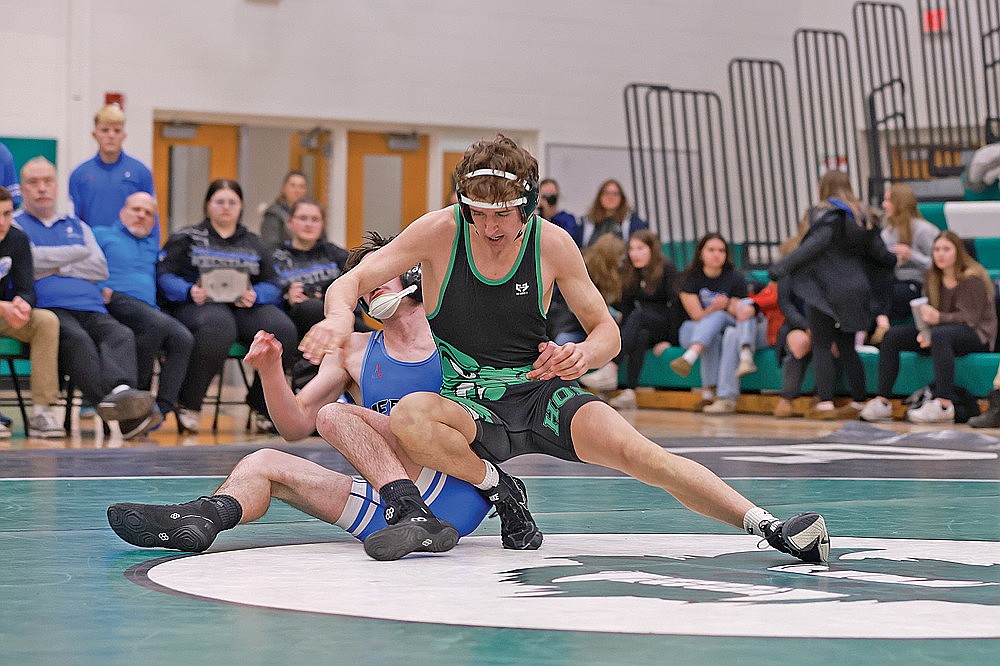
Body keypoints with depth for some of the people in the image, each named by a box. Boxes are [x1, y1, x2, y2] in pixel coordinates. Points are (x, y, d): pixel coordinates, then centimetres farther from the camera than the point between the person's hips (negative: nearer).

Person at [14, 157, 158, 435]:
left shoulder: (77, 226, 32)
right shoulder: (15, 224, 17)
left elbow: (100, 268, 18)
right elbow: (32, 260, -3)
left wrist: (56, 268, 4)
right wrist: (79, 253, 9)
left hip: (92, 310, 5)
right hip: (48, 308, -4)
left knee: (121, 335, -30)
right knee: (76, 339, -38)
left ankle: (121, 391, -56)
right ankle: (109, 397, -60)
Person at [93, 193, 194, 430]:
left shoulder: (153, 245, 37)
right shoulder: (102, 235, 20)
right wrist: (99, 290, -12)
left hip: (150, 308, 5)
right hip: (117, 301, -5)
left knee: (184, 339, -26)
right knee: (159, 324, -35)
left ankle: (162, 407, -34)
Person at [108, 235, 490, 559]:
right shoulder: (354, 351, 18)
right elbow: (296, 425, 11)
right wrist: (271, 370, -6)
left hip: (458, 492, -5)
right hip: (390, 507, 5)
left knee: (335, 415, -19)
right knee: (263, 464, -3)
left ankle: (415, 515, -33)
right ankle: (201, 518, -32)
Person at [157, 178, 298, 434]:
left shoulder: (253, 243, 26)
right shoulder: (186, 238, 17)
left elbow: (271, 286, 14)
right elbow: (165, 276, 3)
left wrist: (255, 295, -9)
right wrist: (189, 291, -17)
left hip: (248, 307, 3)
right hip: (201, 305, -3)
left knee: (283, 329, -29)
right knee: (218, 327, -42)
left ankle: (262, 404, -9)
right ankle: (188, 403, -24)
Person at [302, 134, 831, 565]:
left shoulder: (552, 244, -7)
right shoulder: (440, 232, -10)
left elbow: (606, 331, 2)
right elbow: (350, 282, -7)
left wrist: (584, 355, -23)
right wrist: (340, 316, -33)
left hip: (543, 391, 0)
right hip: (470, 402, 0)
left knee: (636, 451, -27)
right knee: (408, 418, -35)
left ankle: (765, 524, -28)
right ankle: (498, 488, -9)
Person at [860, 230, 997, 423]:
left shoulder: (972, 279, -12)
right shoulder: (933, 277, 9)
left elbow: (971, 318, -20)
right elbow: (927, 312, 6)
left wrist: (938, 318, -36)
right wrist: (924, 332, -18)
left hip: (977, 334, -7)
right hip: (942, 330, 8)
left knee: (939, 335, -41)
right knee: (892, 335, -10)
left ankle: (944, 405, -47)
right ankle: (882, 402, -17)